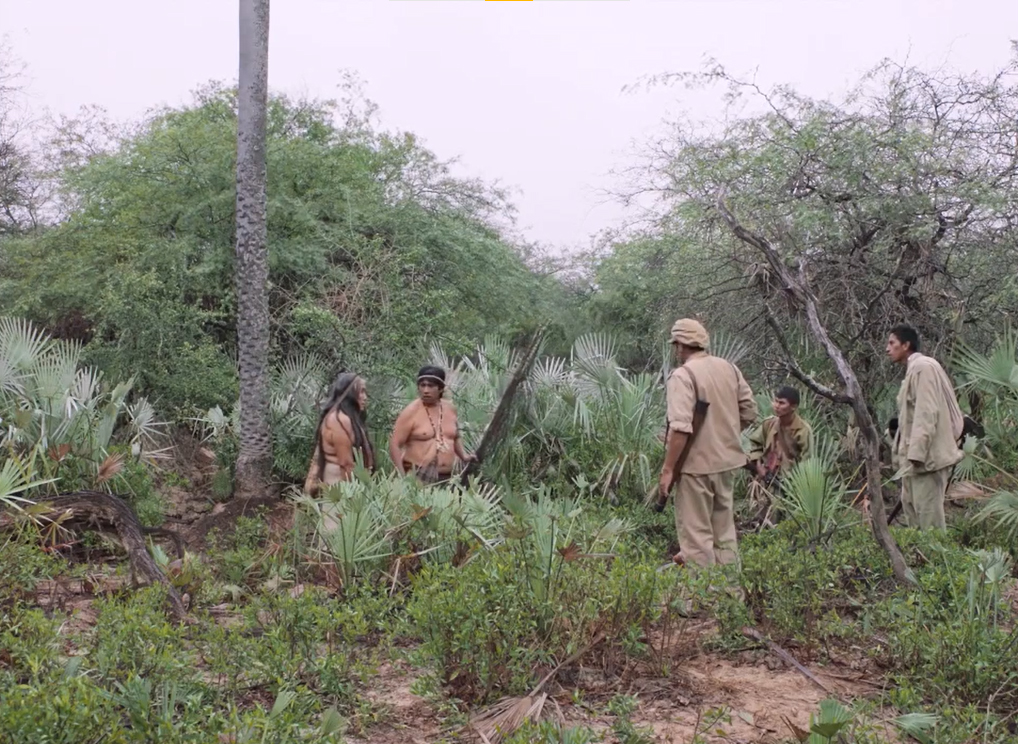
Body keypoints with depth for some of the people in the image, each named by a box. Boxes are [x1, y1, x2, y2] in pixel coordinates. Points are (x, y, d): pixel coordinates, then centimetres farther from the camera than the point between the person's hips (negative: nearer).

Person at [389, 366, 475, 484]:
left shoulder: (450, 409, 10)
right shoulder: (411, 412, -6)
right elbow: (394, 444, -7)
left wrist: (463, 456, 15)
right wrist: (402, 476, -14)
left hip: (446, 477, 5)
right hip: (418, 477, -5)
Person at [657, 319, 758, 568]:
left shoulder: (683, 375, -16)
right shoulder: (729, 368, 6)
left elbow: (681, 427, -23)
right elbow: (749, 411, 10)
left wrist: (668, 469, -20)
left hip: (697, 462, -7)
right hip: (727, 459, 7)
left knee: (696, 530, 1)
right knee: (723, 525, 19)